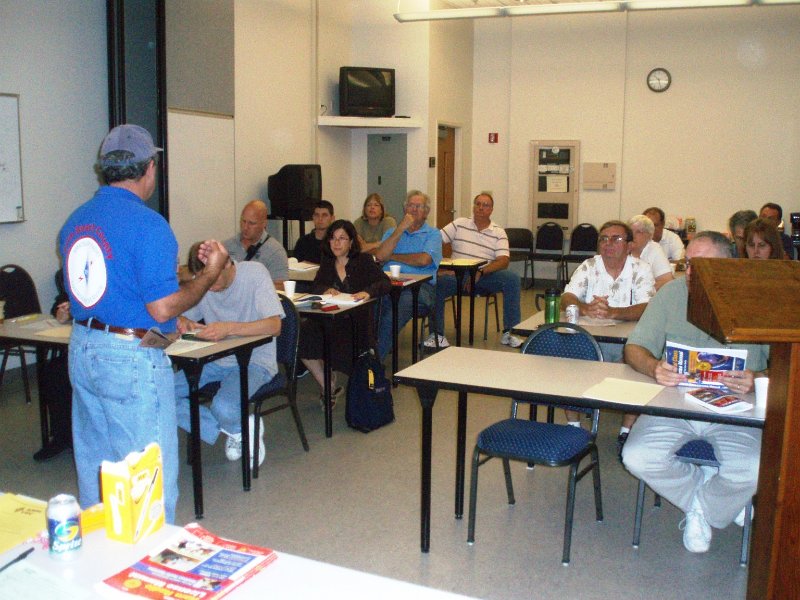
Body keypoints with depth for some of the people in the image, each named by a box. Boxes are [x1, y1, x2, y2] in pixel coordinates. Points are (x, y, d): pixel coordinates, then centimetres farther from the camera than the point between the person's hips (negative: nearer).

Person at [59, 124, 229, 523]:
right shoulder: (147, 224, -17)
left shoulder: (75, 221, 7)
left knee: (93, 466, 20)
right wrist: (211, 272, -6)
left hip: (82, 351, 9)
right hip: (132, 358, -8)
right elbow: (163, 308, -19)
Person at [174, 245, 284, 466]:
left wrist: (229, 328, -36)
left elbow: (274, 325, -22)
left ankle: (241, 429, 5)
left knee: (223, 407, -34)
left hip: (254, 361, -6)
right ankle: (234, 431, -1)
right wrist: (183, 322, -10)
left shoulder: (254, 272, -13)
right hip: (216, 361, 6)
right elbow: (182, 316, 15)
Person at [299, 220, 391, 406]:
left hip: (356, 322, -4)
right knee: (302, 336, -24)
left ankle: (330, 387, -4)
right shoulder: (327, 262, 17)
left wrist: (368, 292, -28)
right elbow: (315, 286, 7)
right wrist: (326, 290, -17)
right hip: (328, 319, 4)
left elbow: (385, 283, -7)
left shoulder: (363, 260, 5)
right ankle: (328, 388, -10)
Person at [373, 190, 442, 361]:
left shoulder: (433, 234, 16)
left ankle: (375, 359, -35)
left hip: (419, 285, -3)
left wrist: (393, 256, 7)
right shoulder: (392, 232, 27)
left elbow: (423, 260, -5)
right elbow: (380, 256, 6)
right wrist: (400, 229, 2)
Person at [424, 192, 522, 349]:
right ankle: (436, 333, -20)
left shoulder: (499, 232, 8)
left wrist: (480, 273, -19)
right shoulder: (459, 224, 10)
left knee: (512, 279, -25)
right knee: (436, 282, -31)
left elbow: (503, 261, -3)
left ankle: (509, 332, -18)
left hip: (485, 276, 1)